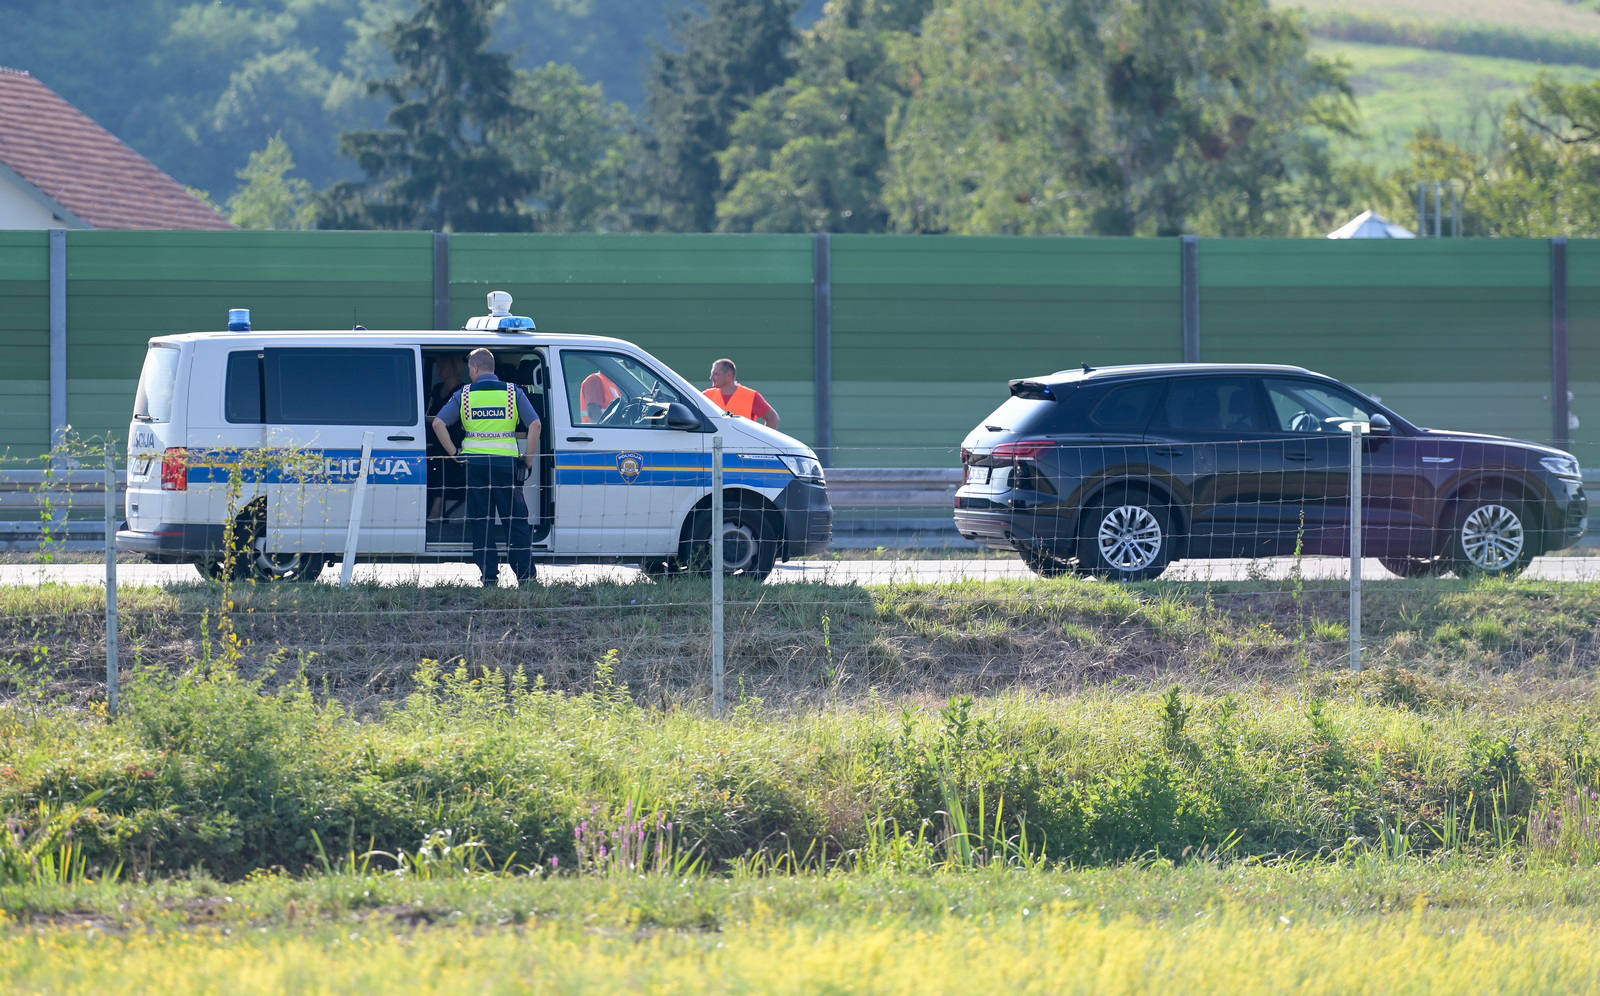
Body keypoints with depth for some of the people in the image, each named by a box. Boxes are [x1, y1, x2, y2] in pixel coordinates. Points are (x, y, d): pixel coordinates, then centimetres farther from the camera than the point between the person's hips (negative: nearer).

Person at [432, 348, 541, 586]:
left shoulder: (464, 395, 4)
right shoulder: (512, 392, 4)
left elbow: (438, 424, -3)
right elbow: (534, 424, -4)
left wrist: (454, 453, 3)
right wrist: (528, 460, 2)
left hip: (474, 462, 0)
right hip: (506, 463, 0)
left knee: (481, 521, 5)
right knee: (516, 519, 5)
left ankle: (489, 575, 2)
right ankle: (525, 574, 2)